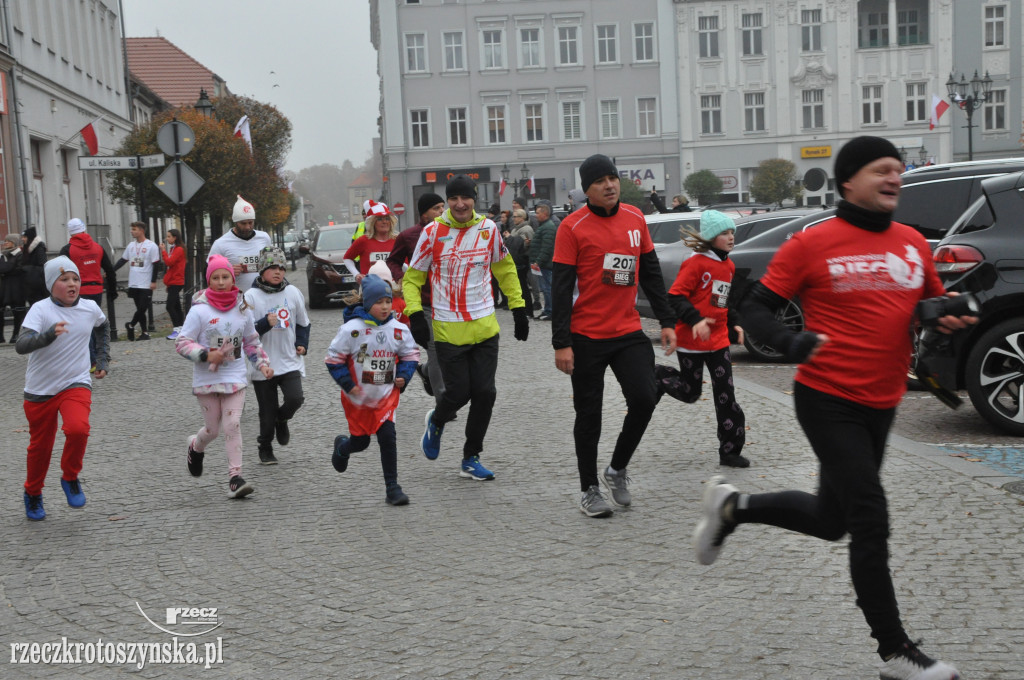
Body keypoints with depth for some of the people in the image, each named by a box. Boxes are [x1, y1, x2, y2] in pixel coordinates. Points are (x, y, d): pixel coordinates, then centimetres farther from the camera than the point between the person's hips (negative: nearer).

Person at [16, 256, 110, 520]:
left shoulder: (90, 308, -1)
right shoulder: (41, 310, -14)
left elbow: (102, 328, 24)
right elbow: (21, 346, -29)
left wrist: (102, 360, 18)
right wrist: (49, 334, -46)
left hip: (76, 384, 1)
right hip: (40, 389, -1)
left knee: (78, 428, -26)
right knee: (40, 446, 11)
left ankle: (70, 478, 1)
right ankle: (33, 494, 38)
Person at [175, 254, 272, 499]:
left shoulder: (243, 309, 4)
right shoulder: (199, 310, -9)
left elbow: (251, 341, 17)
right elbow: (181, 342, -7)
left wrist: (262, 363, 7)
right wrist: (206, 355, -19)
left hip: (235, 378, 2)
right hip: (206, 380, -2)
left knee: (233, 424, -11)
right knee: (212, 428, 6)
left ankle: (235, 477, -8)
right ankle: (195, 447, 42)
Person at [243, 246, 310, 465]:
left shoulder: (293, 293, 3)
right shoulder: (251, 296, -7)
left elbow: (303, 323, 17)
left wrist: (302, 344, 4)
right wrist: (265, 323, -23)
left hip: (290, 360, 2)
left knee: (295, 398, -17)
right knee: (267, 411, 4)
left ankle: (281, 419, 19)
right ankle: (265, 447, 29)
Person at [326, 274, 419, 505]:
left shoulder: (398, 329, -5)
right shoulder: (352, 329, -15)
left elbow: (410, 353, 10)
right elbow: (334, 358, -7)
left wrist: (404, 376, -5)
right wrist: (348, 384, -13)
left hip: (386, 395, 2)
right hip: (357, 398, -2)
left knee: (387, 438, -10)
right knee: (360, 441, 12)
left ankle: (392, 488, 1)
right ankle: (342, 447, 51)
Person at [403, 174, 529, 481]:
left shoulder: (488, 228, 3)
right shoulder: (433, 232, -6)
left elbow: (505, 269, 17)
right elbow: (412, 277, 1)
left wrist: (519, 308, 14)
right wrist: (415, 314, -12)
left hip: (485, 327, 3)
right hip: (448, 329, -3)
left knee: (484, 393, 1)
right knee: (458, 392, -3)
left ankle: (470, 459, 17)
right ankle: (436, 422, 33)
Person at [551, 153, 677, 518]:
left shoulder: (635, 218, 6)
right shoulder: (573, 226, -8)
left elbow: (651, 273, 14)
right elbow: (561, 288, -9)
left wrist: (667, 321, 10)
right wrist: (561, 343, -13)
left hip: (629, 332, 4)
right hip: (586, 336, -4)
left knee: (644, 398, -7)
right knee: (589, 415, 4)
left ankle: (617, 470, 17)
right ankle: (589, 490, 20)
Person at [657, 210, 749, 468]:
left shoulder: (728, 265, 11)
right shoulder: (696, 263, -14)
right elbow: (675, 297, -18)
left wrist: (733, 323, 12)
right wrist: (695, 320, -29)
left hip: (718, 339, 7)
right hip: (691, 340, -6)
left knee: (726, 394, 2)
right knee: (690, 392, 5)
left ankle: (730, 450, 7)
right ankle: (654, 375, 31)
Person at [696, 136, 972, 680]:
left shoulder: (913, 243, 7)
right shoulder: (813, 244, -9)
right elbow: (755, 308, -6)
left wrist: (949, 319, -5)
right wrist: (789, 343, -26)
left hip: (881, 405, 7)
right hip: (829, 402, -7)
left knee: (831, 520, 16)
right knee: (870, 521, -5)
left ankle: (732, 506, 38)